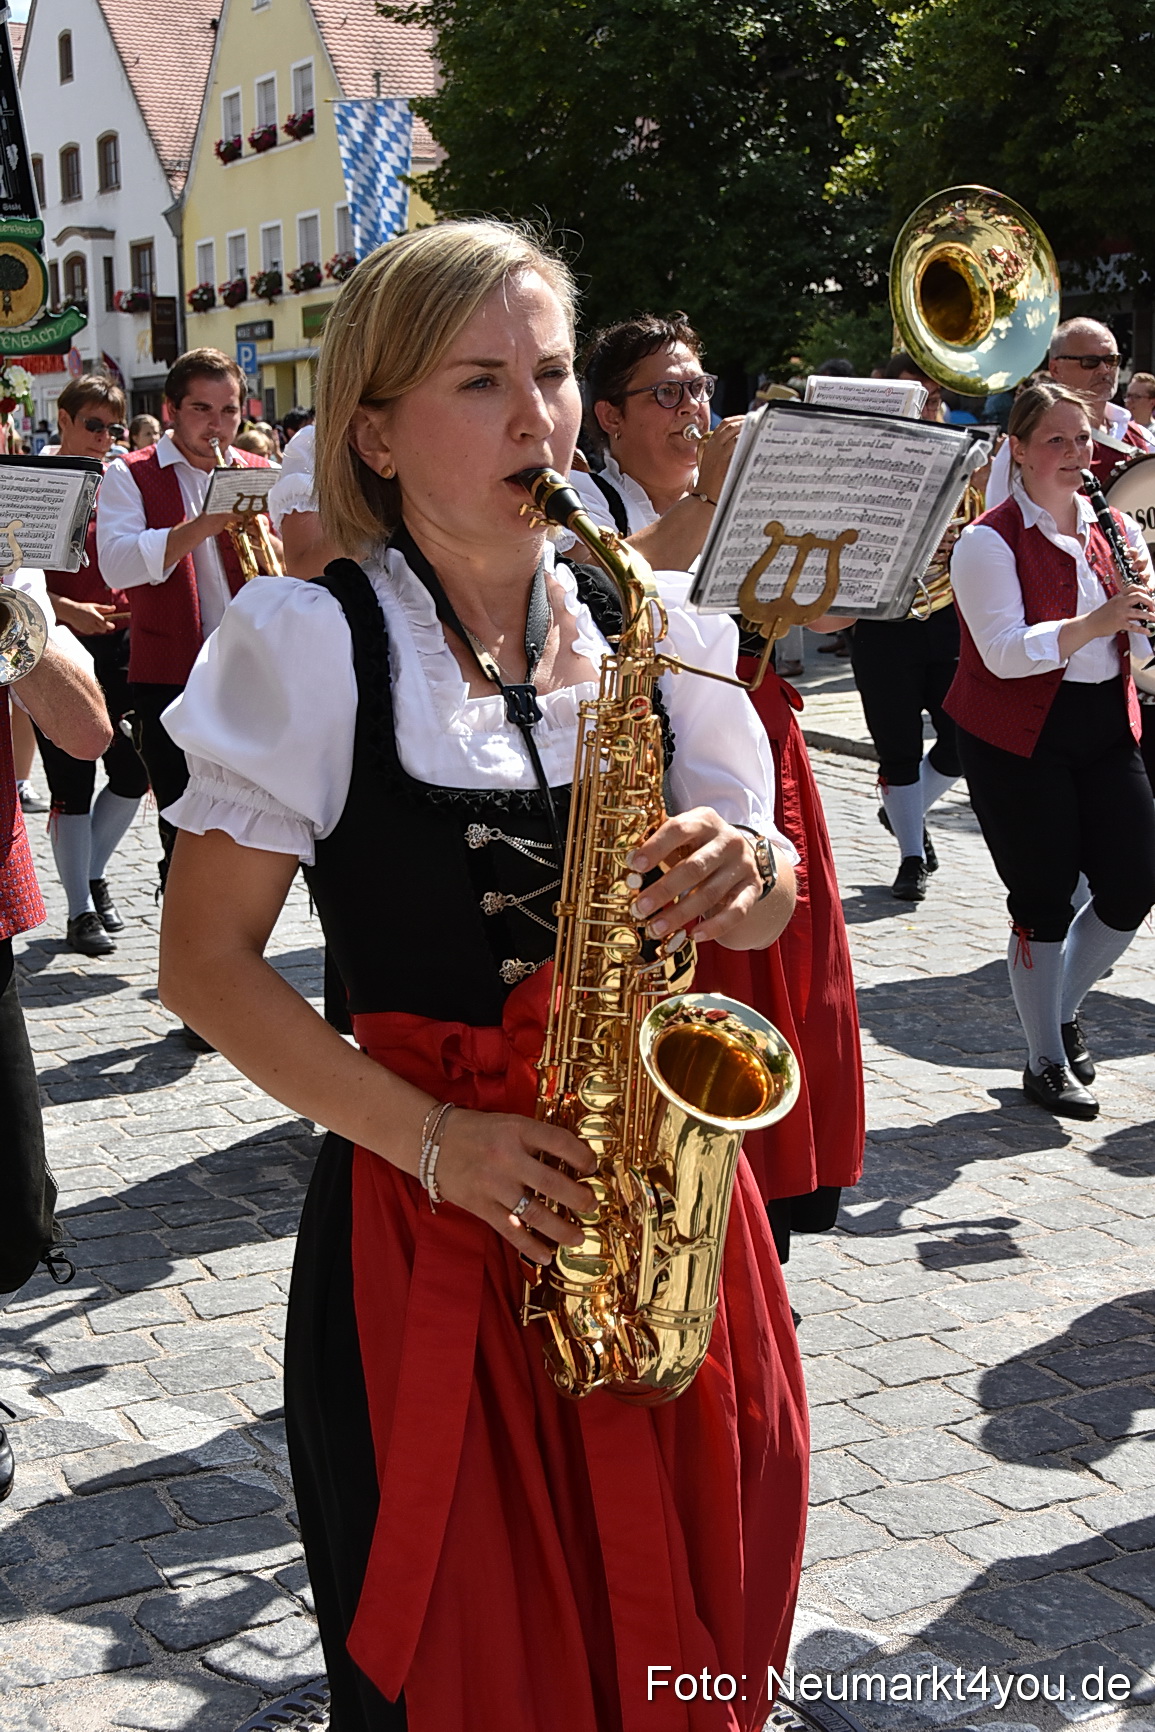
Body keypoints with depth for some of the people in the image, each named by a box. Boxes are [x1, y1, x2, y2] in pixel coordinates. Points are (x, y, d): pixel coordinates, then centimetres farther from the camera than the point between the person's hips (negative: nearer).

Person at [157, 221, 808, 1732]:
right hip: (430, 1213, -3)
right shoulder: (314, 641, -8)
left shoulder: (645, 625, 4)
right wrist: (430, 1137, -17)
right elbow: (206, 959, -6)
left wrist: (749, 878, -12)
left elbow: (754, 896, 12)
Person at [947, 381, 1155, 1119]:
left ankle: (1064, 1009, 30)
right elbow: (1006, 652, -22)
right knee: (1045, 899, 0)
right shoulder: (990, 541, -10)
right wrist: (1095, 623, -33)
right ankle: (1046, 1063, 17)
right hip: (1019, 739, -5)